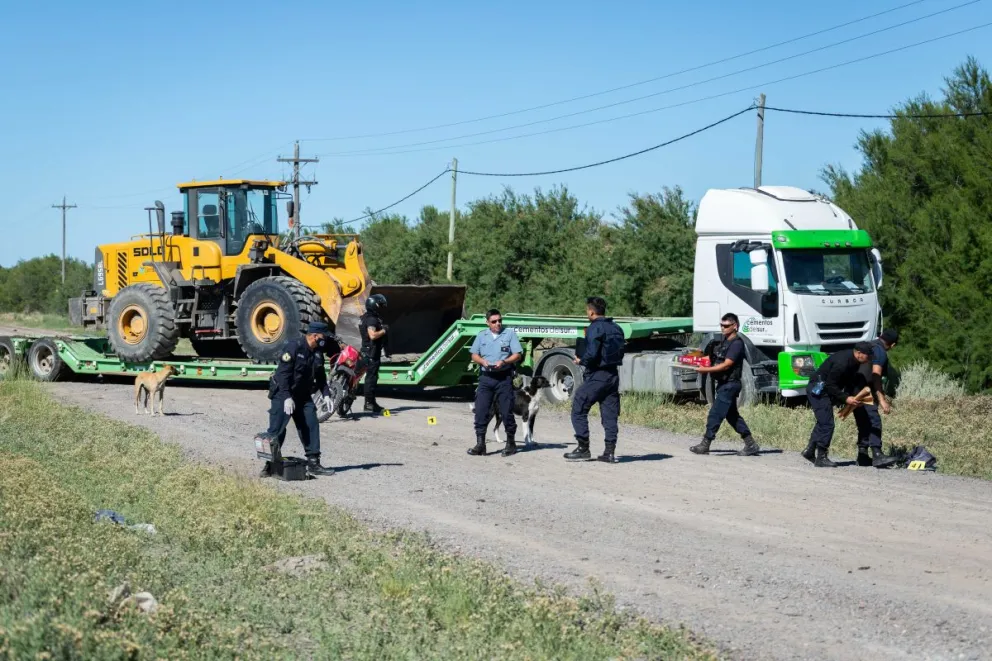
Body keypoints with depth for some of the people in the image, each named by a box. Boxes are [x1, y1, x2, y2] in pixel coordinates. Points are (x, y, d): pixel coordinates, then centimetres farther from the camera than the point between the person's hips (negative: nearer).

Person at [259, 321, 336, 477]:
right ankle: (269, 465, 1)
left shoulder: (318, 352, 4)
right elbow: (283, 374, -23)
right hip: (283, 394, -7)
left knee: (311, 426, 2)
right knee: (277, 429, -7)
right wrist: (287, 398, -27)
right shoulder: (294, 347, -20)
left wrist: (326, 395, 9)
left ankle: (313, 463, 8)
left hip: (303, 395, 7)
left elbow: (320, 375, 17)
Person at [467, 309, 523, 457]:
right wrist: (482, 361, -7)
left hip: (504, 378, -3)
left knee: (507, 411, 1)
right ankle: (480, 444, -3)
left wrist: (504, 362, -16)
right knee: (481, 410, -5)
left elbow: (517, 355, 0)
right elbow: (474, 355, 14)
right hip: (485, 377, 3)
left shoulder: (509, 334, 4)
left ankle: (511, 443, 13)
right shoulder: (482, 335, 14)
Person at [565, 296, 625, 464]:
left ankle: (583, 448, 1)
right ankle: (610, 452, 7)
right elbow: (620, 353, 14)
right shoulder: (616, 328, 11)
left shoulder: (595, 328, -14)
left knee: (578, 410, 2)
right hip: (613, 375, 8)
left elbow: (591, 354, -23)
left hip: (596, 376, -8)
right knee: (610, 414, 9)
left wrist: (580, 361, -3)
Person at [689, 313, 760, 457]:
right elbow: (718, 361, 20)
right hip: (723, 384, 10)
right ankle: (751, 445, 16)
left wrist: (705, 370, -22)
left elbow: (726, 365, -21)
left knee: (715, 414, -8)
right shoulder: (725, 341, 14)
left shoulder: (736, 344, -15)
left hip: (729, 384, -10)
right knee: (732, 415, 12)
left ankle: (705, 445, -4)